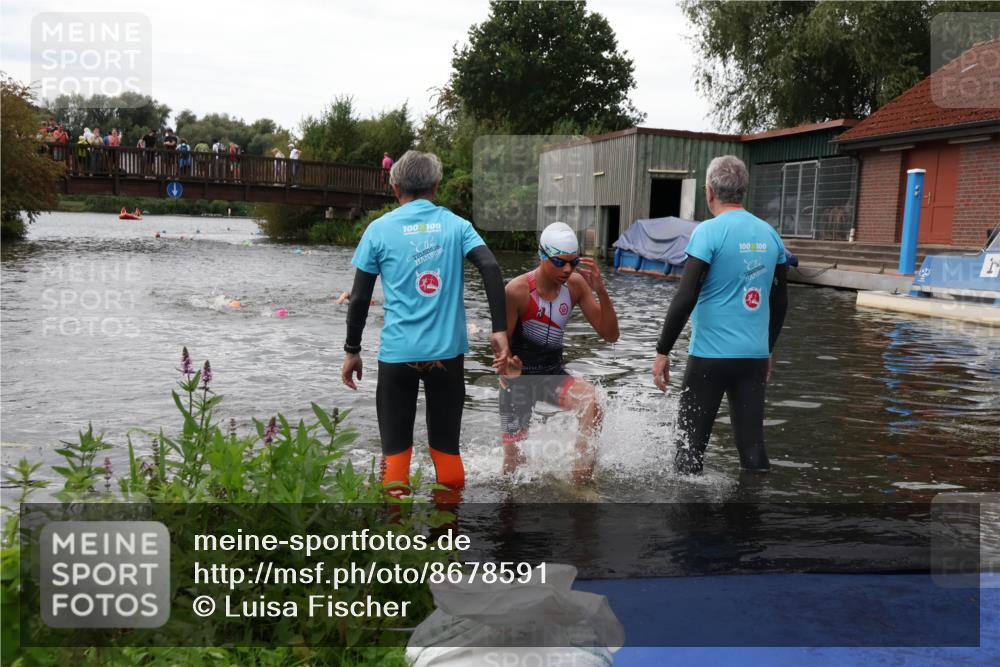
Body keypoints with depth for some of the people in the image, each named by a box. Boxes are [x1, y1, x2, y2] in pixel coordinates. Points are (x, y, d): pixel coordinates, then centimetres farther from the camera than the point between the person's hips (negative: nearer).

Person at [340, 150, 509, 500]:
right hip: (448, 351, 2)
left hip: (398, 353, -1)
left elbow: (359, 297, 1)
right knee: (446, 446, 13)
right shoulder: (455, 224, 5)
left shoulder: (379, 229, 2)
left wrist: (352, 350, 10)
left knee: (396, 448, 9)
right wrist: (499, 331, -12)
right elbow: (491, 268, -10)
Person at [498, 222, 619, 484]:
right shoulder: (517, 290, -19)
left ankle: (581, 483, -21)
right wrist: (506, 368, -36)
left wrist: (601, 291, -23)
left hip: (554, 373, 3)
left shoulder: (575, 284, -7)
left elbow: (610, 335, -8)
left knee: (589, 398, -30)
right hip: (519, 376, -3)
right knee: (514, 462, 1)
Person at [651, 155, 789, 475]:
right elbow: (780, 302, 14)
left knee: (690, 445, 5)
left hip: (711, 355, -5)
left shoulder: (709, 232, -9)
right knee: (753, 446, 9)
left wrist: (662, 352, -9)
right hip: (755, 356, 5)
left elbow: (685, 298, -15)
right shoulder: (770, 234, 8)